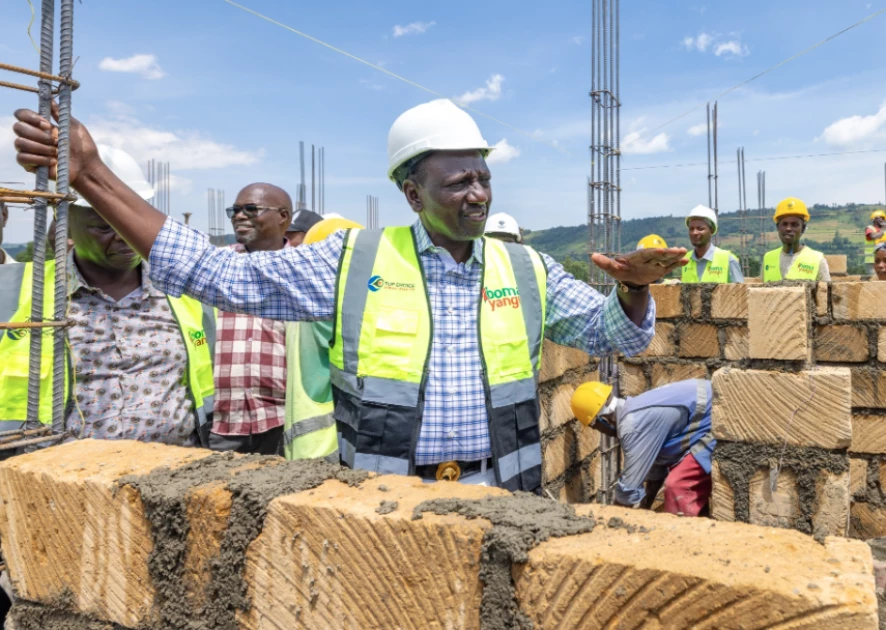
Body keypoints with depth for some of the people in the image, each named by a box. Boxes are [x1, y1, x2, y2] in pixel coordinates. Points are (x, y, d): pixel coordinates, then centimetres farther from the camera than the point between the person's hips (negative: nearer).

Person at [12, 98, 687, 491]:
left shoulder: (528, 272, 2)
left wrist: (633, 287, -15)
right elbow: (223, 276, -4)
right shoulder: (354, 261, -4)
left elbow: (616, 334, 9)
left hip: (502, 501, 2)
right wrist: (92, 177, -8)